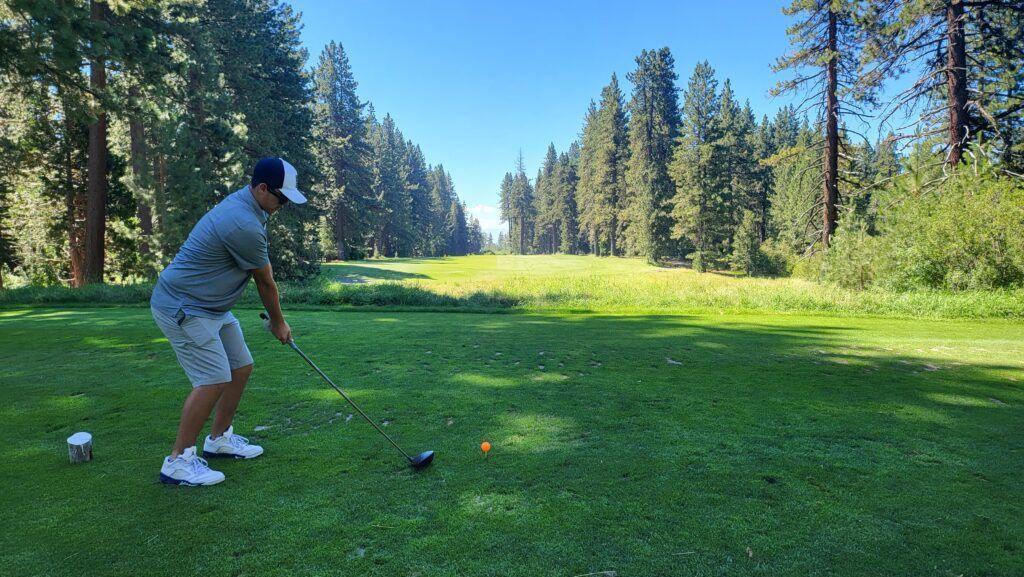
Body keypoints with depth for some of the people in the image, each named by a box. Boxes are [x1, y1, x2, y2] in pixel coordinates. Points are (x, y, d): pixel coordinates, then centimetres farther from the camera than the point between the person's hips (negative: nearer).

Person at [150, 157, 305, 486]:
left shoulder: (244, 205, 5)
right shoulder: (244, 225, -28)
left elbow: (263, 276, 11)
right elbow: (266, 282, -12)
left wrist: (274, 317, 11)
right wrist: (278, 323, 2)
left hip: (211, 307, 10)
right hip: (183, 308, -10)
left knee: (241, 367, 12)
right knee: (214, 380, -13)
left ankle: (219, 439, 27)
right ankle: (178, 461, -1)